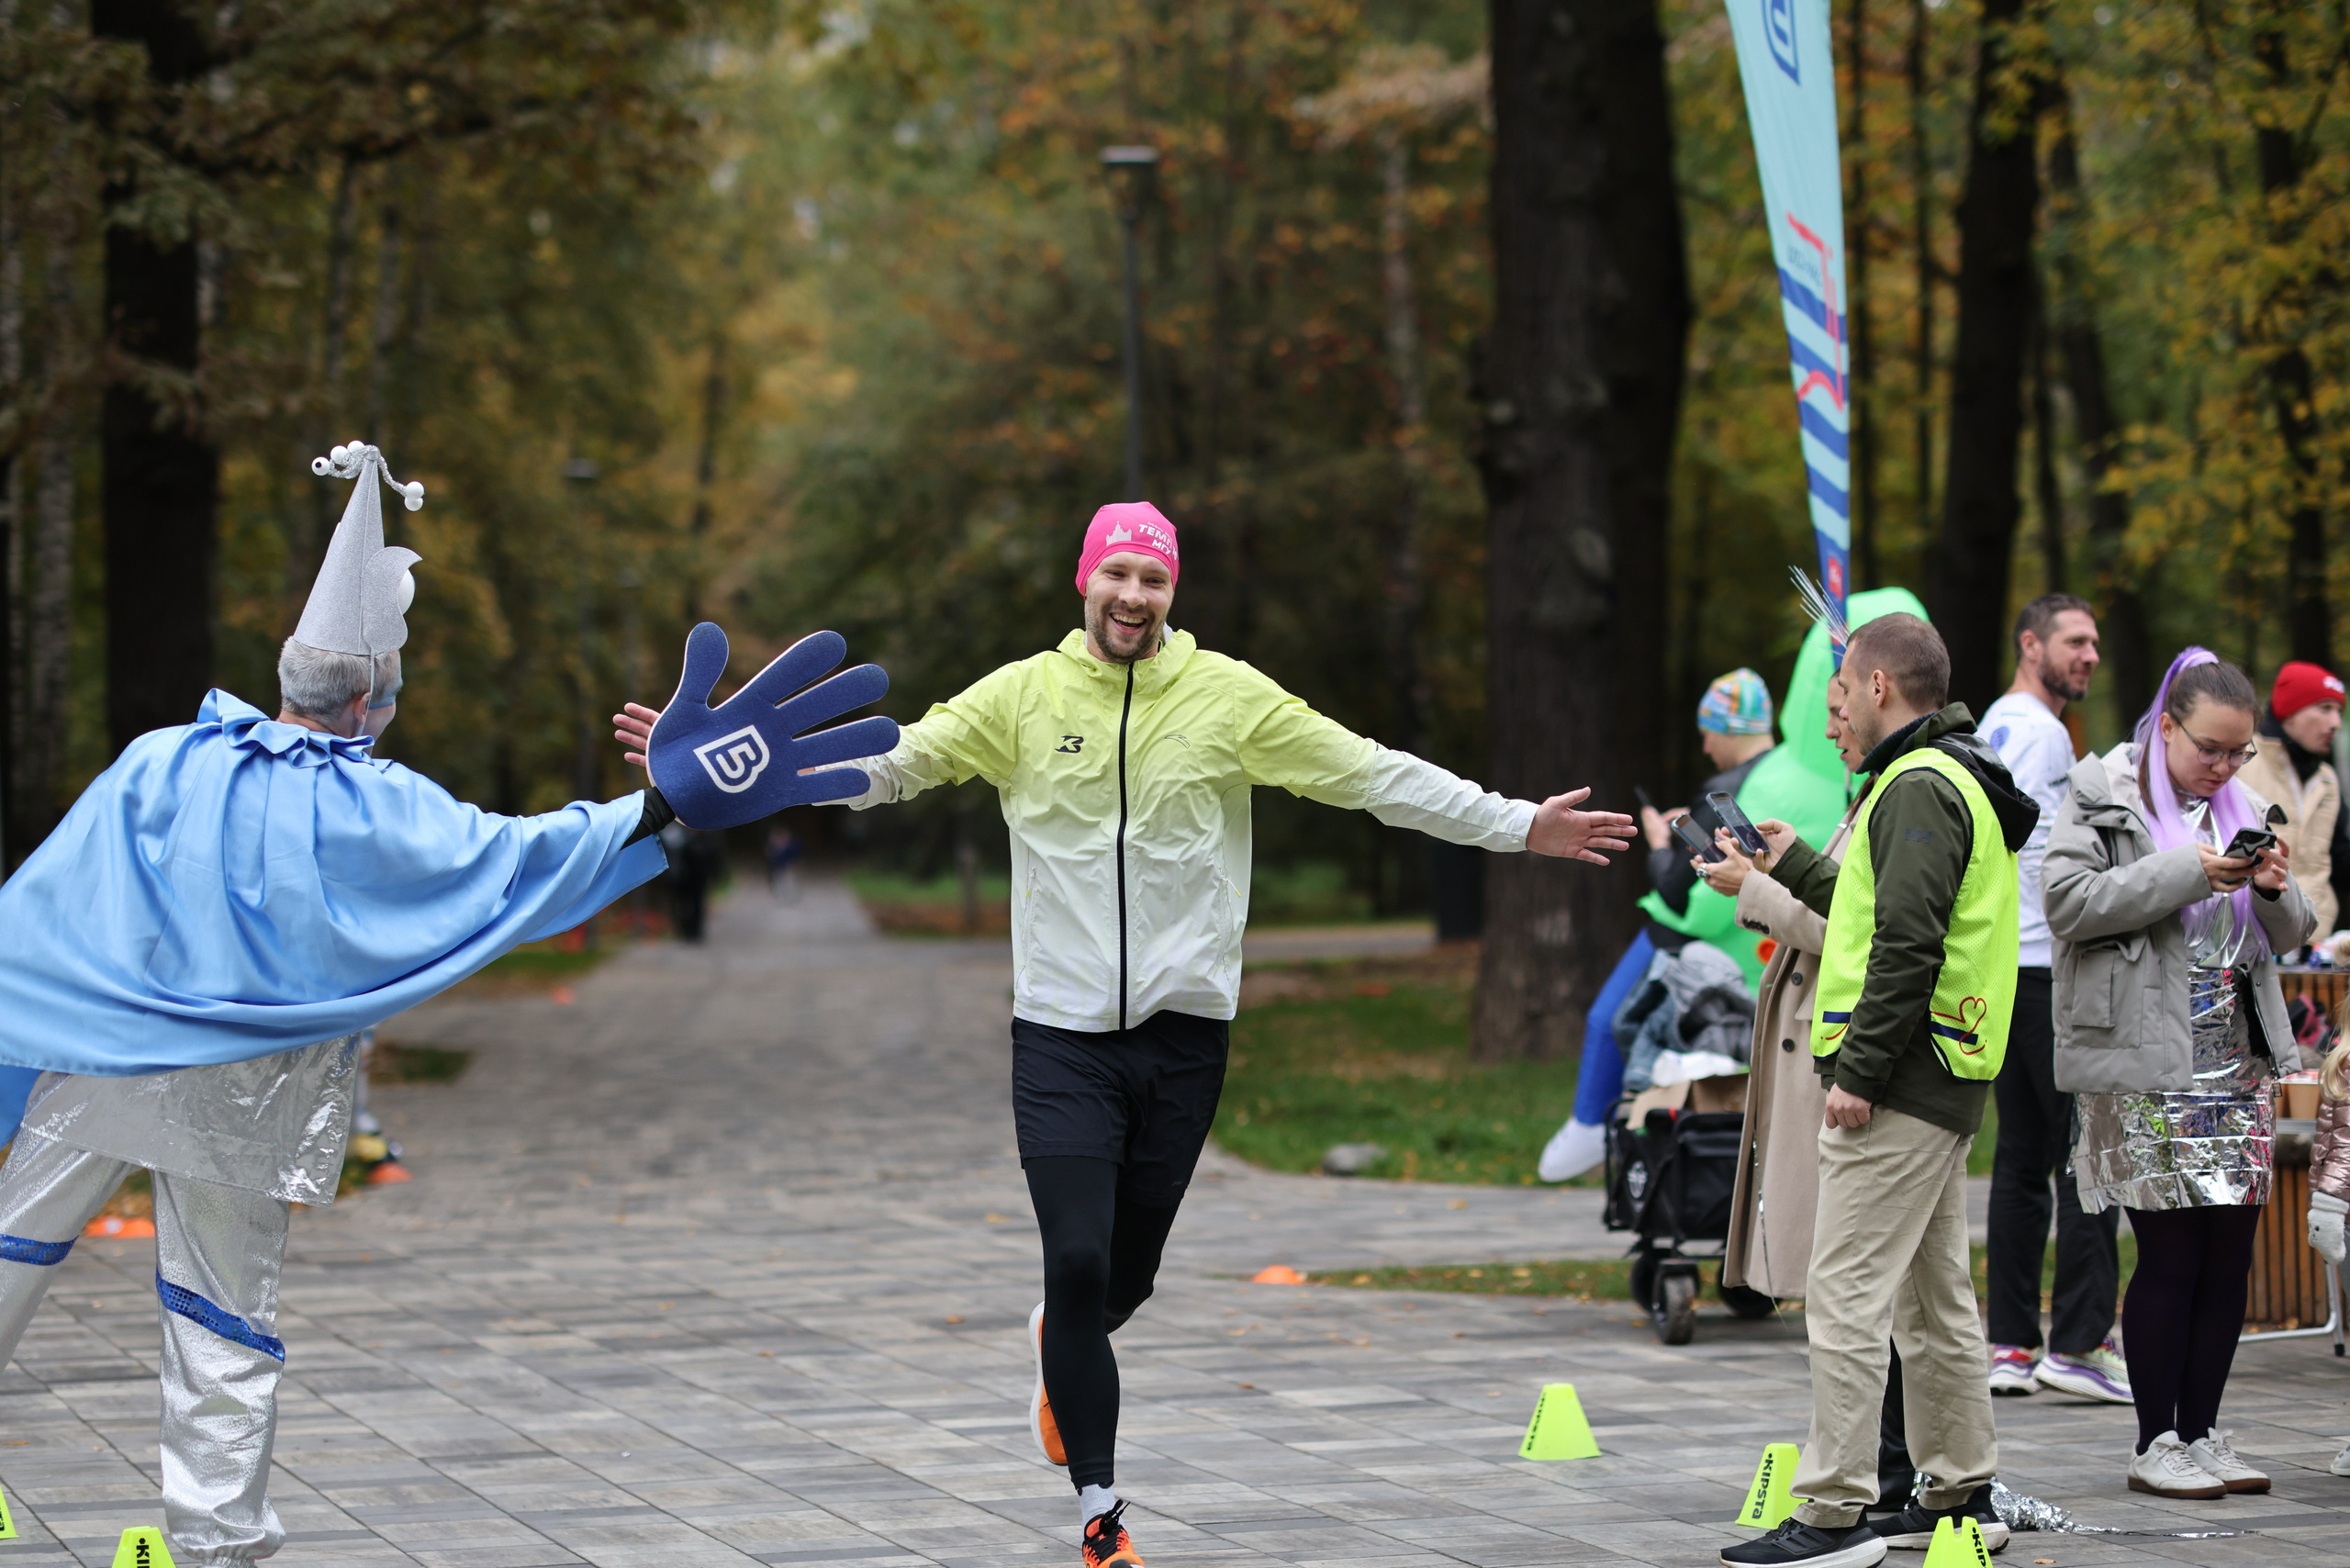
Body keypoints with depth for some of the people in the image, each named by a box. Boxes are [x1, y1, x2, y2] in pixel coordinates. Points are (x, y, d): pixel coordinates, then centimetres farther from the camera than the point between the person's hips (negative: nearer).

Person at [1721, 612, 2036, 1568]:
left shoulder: (1919, 789, -14)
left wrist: (1858, 1071, -22)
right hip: (1941, 1086, 11)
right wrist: (1797, 870, 32)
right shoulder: (1950, 782, 19)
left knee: (1847, 1294, -10)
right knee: (1934, 1295, 16)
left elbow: (1908, 944, -22)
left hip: (1901, 1082, -11)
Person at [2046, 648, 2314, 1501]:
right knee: (2170, 1253, -5)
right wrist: (2185, 873, -19)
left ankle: (2202, 1433, 13)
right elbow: (2069, 901, -14)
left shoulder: (2241, 810, 15)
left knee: (2230, 1253, 4)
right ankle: (2156, 1442, 4)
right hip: (2144, 1065, -6)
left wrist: (2274, 889, -5)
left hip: (2236, 1062, 6)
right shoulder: (2103, 797, -1)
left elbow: (2290, 935, 18)